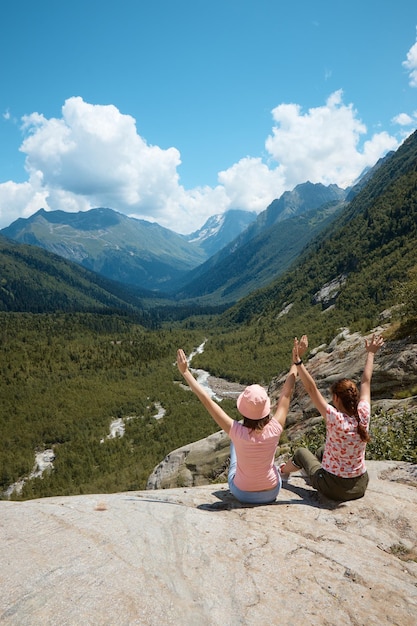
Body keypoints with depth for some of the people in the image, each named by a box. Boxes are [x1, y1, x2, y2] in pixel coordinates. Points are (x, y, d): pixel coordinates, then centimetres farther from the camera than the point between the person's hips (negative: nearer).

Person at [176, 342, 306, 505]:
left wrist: (185, 372, -21)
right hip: (271, 493, 1)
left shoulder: (238, 432, -32)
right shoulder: (274, 430, -28)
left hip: (242, 494, -1)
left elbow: (207, 400, -28)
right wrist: (296, 361, -5)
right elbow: (286, 393, -15)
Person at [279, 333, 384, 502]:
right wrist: (370, 354, 12)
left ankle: (284, 470, 52)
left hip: (333, 489, -4)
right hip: (360, 486, 5)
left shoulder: (335, 418, -28)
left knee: (301, 452, 23)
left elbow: (311, 389, -31)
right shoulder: (363, 415, -15)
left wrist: (298, 362, -33)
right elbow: (366, 382, -1)